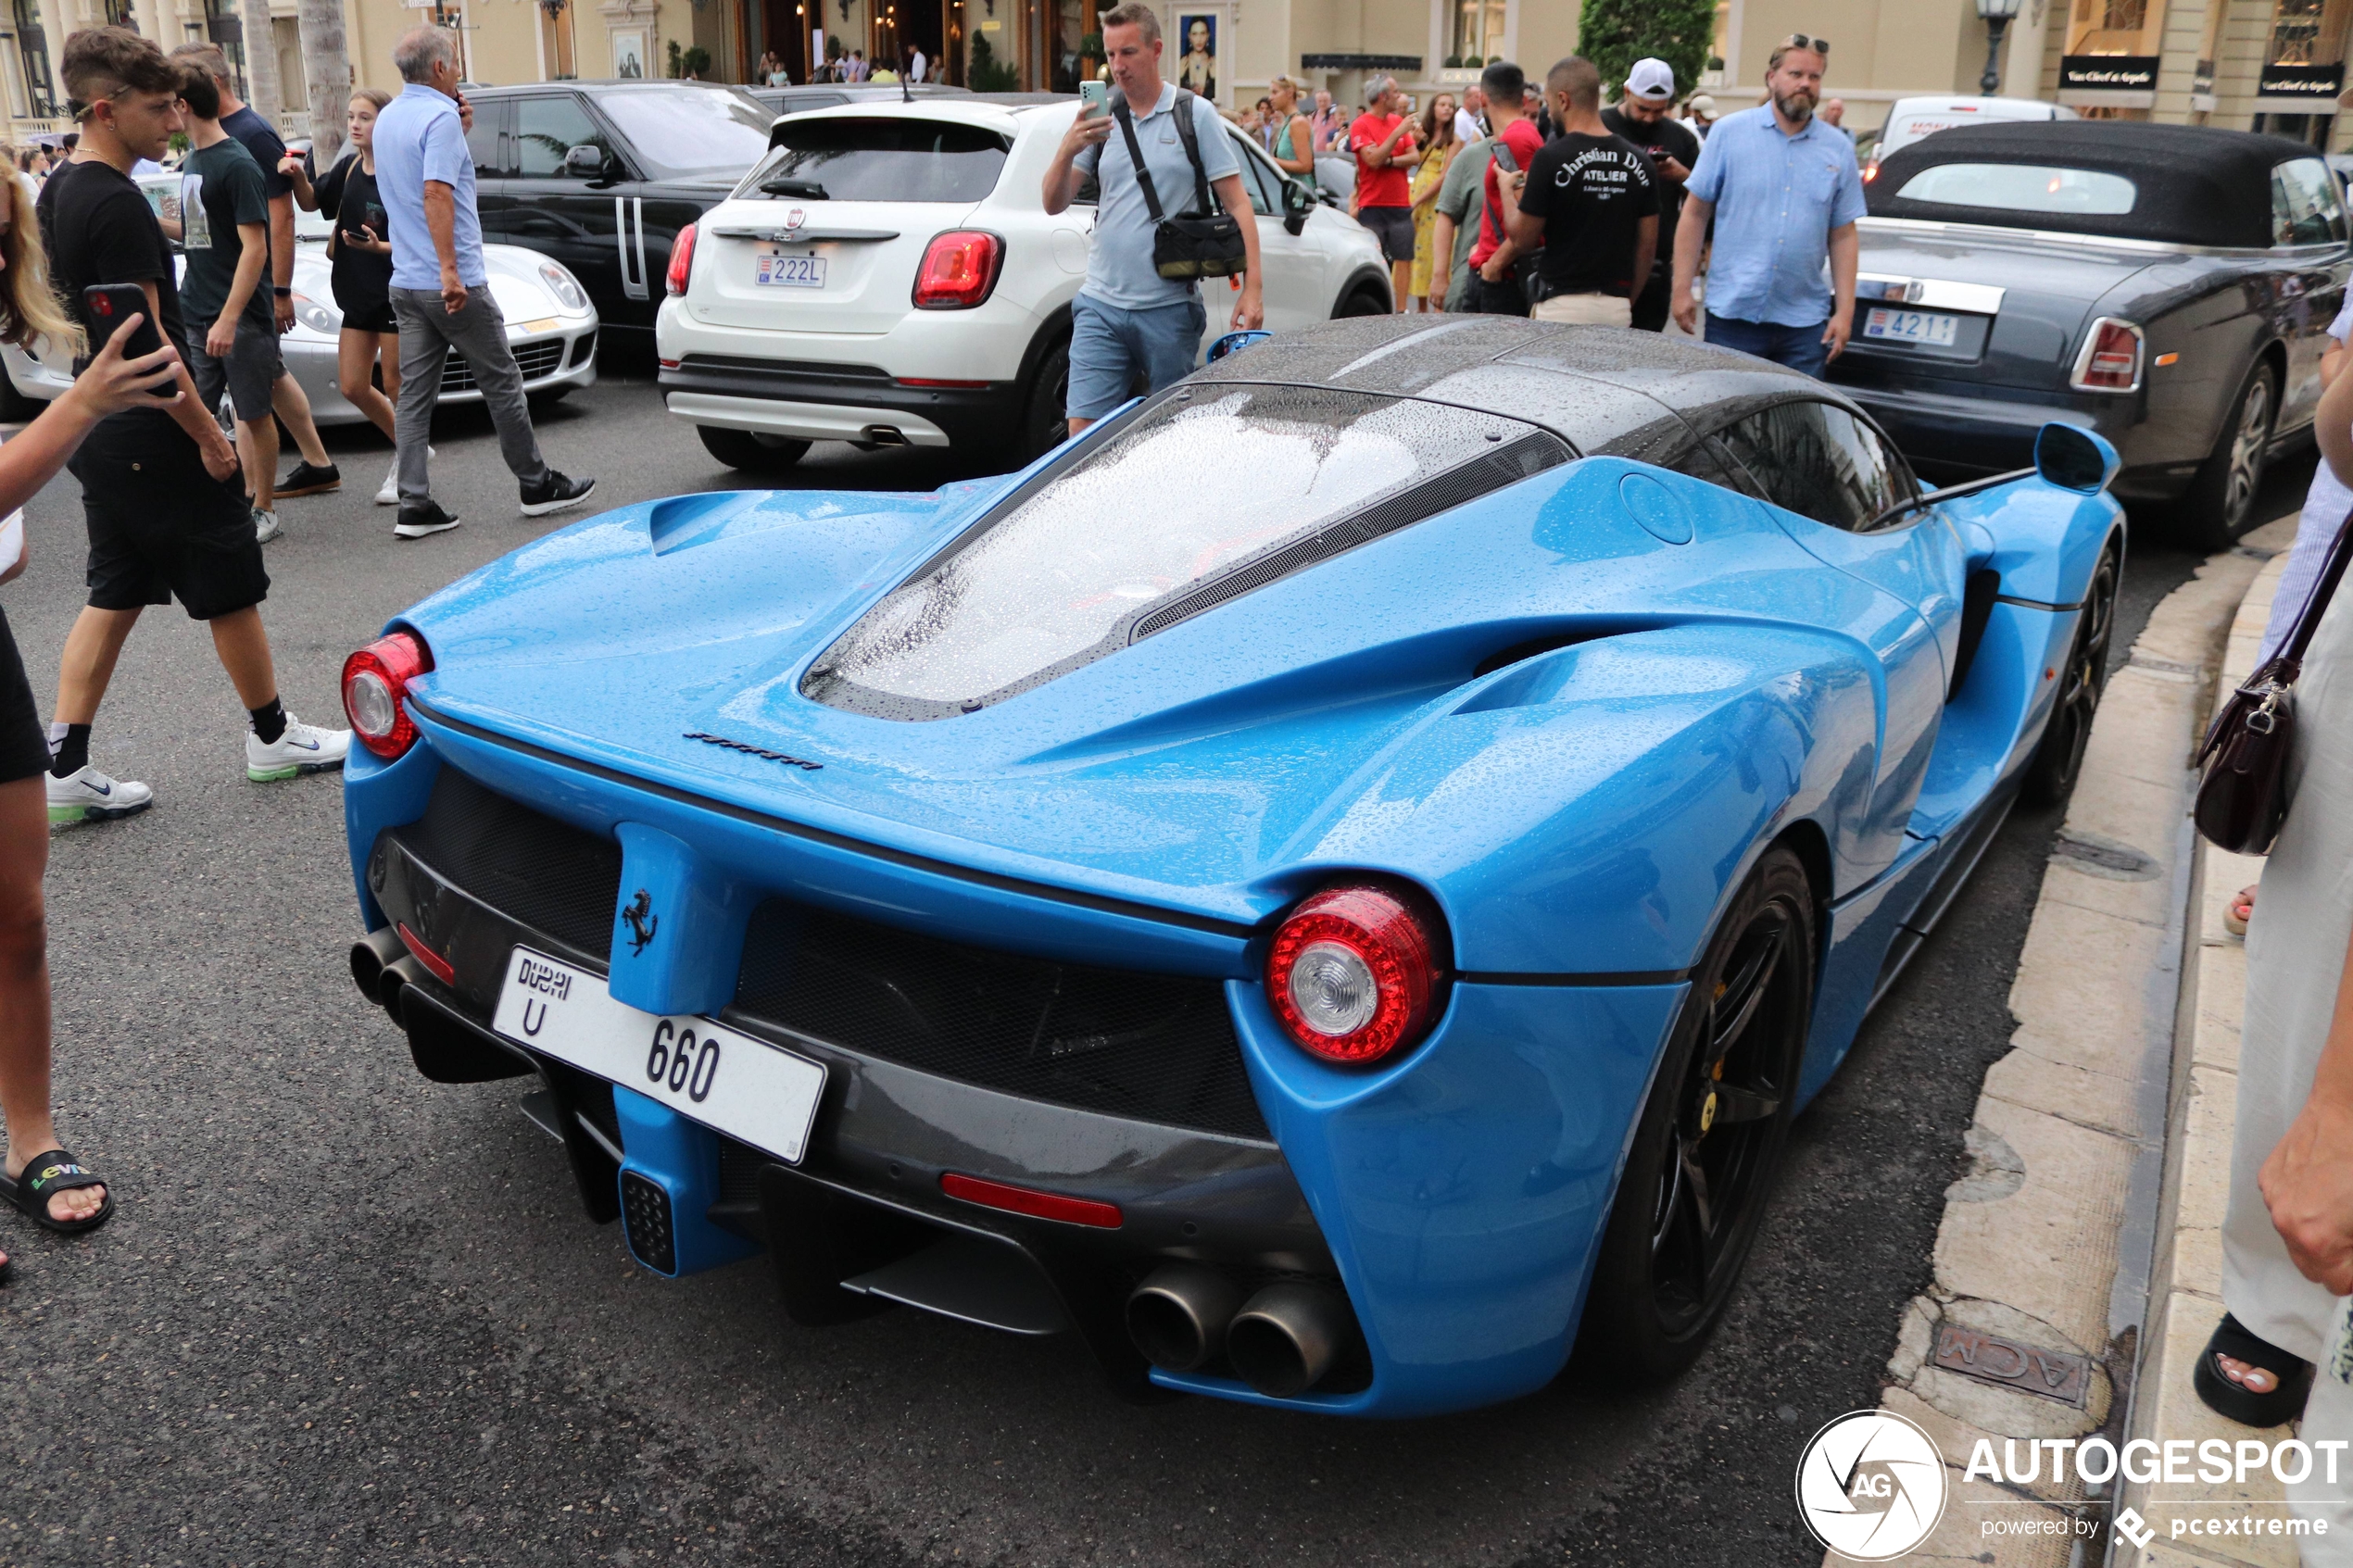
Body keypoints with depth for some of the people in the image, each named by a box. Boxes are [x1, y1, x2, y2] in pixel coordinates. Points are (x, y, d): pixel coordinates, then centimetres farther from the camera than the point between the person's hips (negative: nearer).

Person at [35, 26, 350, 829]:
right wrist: (209, 434, -16)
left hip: (102, 434, 9)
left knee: (115, 595, 13)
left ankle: (66, 767, 12)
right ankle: (273, 736, 19)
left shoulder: (57, 194, 11)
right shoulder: (116, 204, -19)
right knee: (232, 589, 5)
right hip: (156, 441, -9)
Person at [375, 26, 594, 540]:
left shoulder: (388, 119, 14)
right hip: (454, 284, -8)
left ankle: (415, 505, 1)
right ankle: (537, 485, 15)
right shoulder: (440, 116, -12)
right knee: (501, 382, 5)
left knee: (414, 394, 4)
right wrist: (450, 271, -26)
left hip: (405, 282, 8)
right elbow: (437, 192, -23)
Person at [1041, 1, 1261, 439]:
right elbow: (1054, 205, 5)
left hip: (1170, 309, -2)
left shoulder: (1195, 114, 1)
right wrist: (1067, 151, -16)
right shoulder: (1099, 117, 9)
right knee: (1083, 431, -4)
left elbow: (1236, 202, 0)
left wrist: (1253, 287, -10)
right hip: (1101, 307, 2)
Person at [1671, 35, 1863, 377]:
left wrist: (1845, 311, 2)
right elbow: (1695, 214, 2)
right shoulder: (1729, 132, 2)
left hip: (1805, 323, 2)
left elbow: (1843, 236, 8)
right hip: (1732, 313, -2)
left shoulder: (1838, 149, 8)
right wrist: (1682, 290, -4)